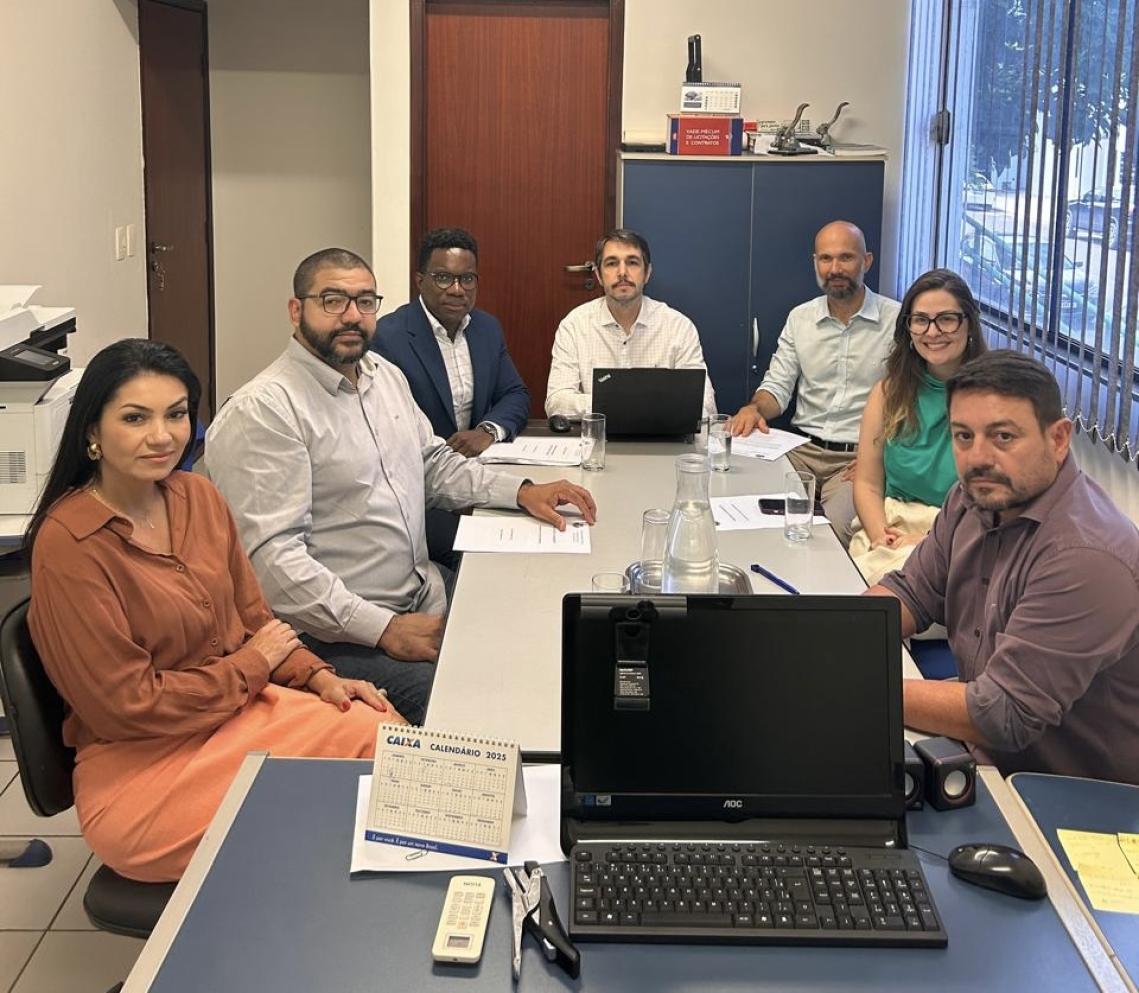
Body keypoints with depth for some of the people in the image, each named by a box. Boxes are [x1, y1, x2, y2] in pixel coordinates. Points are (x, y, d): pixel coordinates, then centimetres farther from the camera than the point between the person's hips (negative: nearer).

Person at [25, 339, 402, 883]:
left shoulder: (197, 496, 4)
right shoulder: (68, 543, -18)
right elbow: (128, 707, -16)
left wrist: (318, 676, -4)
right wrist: (253, 666, -8)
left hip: (242, 709, 7)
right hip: (143, 768, -6)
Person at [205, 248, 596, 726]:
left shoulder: (385, 375, 13)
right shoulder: (262, 410, -15)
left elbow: (433, 461, 26)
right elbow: (272, 554, -22)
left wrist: (521, 491, 9)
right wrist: (383, 629, -25)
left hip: (426, 599, 9)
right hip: (336, 633, -9)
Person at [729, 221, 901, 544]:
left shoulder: (897, 320, -1)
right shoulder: (800, 317, 13)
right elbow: (777, 386, 13)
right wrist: (754, 408, -10)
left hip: (860, 457, -4)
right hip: (802, 449, 4)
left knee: (833, 530, -30)